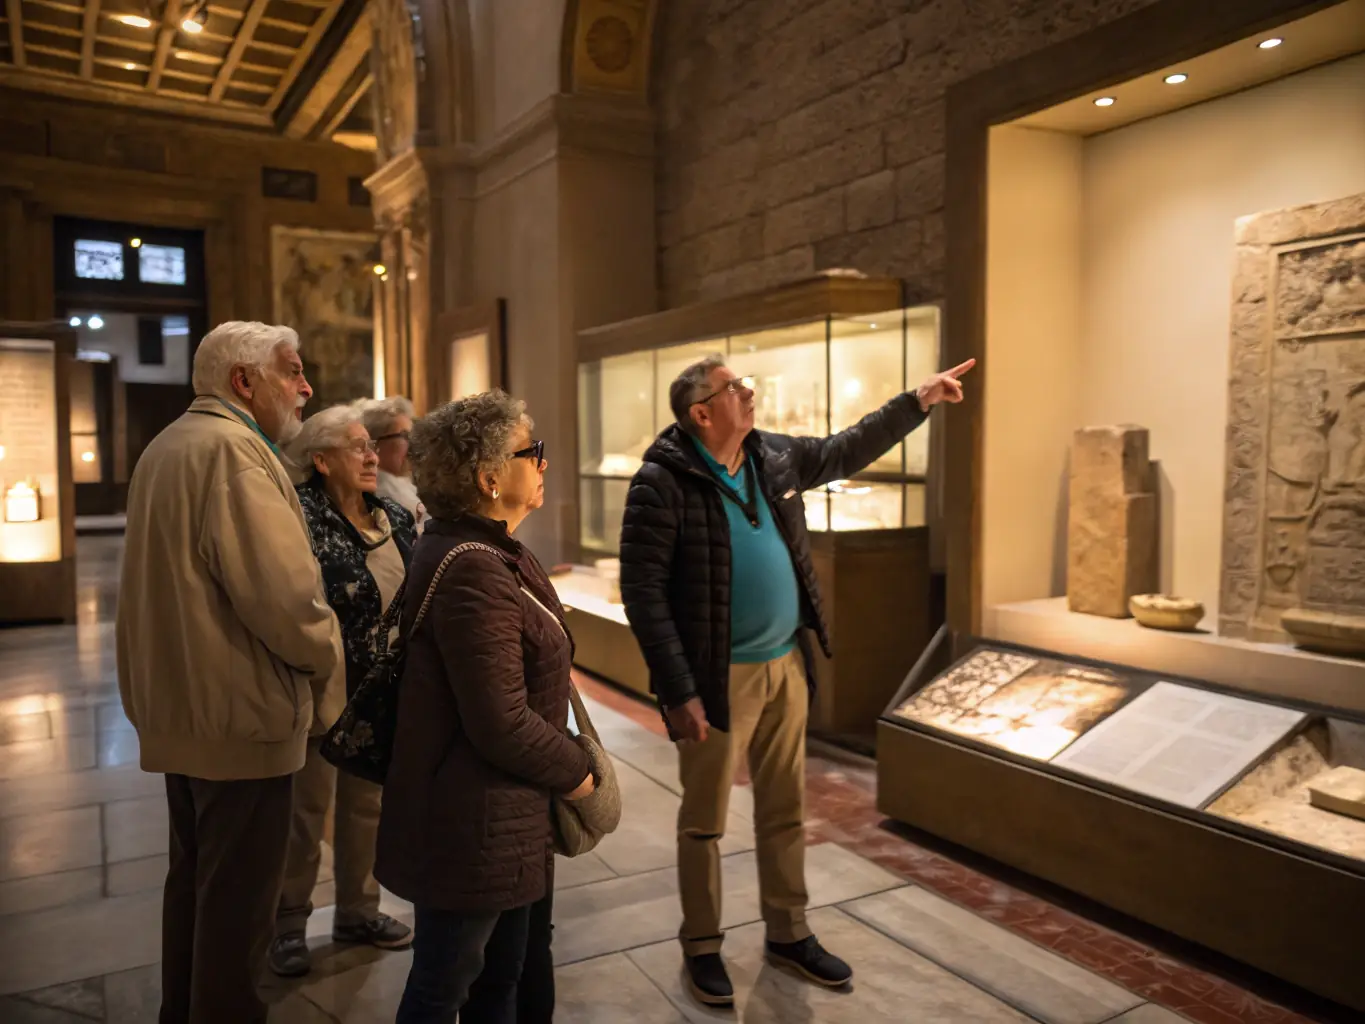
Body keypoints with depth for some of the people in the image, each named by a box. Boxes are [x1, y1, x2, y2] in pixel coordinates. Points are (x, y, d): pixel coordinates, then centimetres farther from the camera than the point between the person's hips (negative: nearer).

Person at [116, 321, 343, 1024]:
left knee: (194, 877, 23)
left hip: (180, 704, 11)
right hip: (239, 711, -10)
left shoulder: (167, 445, 14)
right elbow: (286, 594, -27)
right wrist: (325, 657, -8)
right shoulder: (232, 449, -19)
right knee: (238, 897, 3)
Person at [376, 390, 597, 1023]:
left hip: (497, 815, 9)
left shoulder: (482, 550, 6)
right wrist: (577, 775, -12)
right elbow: (503, 725, -27)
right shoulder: (473, 574, -26)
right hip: (471, 824, -9)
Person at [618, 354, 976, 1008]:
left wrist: (918, 400, 22)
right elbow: (643, 592, -17)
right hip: (718, 678, -6)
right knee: (704, 822, 9)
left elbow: (847, 450, 22)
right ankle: (701, 947, 29)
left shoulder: (776, 457, 5)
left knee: (785, 810, 18)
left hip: (786, 666, 6)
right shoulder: (663, 483, -15)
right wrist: (678, 691, -20)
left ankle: (788, 933, 36)